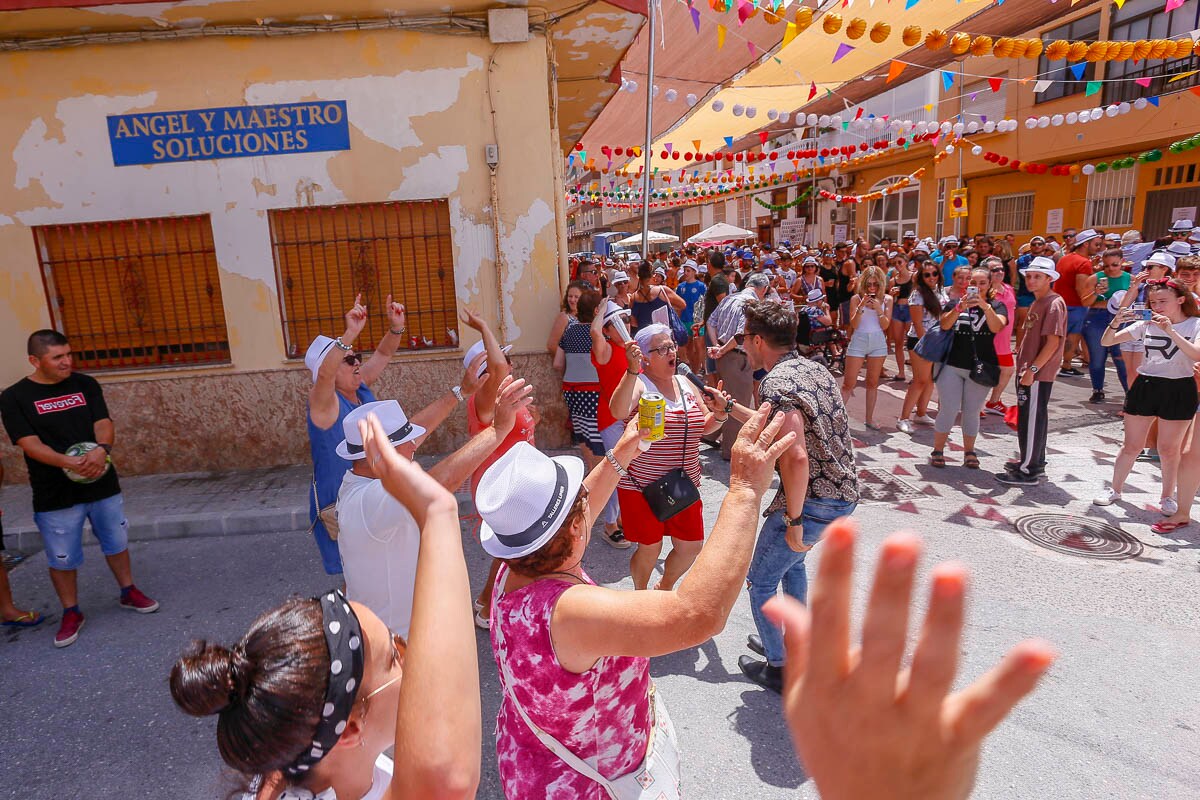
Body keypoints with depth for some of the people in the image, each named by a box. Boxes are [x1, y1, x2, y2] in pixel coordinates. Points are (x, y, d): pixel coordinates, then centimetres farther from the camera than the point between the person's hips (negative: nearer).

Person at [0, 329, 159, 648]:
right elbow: (30, 443, -15)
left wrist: (102, 449, -29)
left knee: (116, 543, 17)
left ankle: (128, 593, 35)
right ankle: (71, 613, 27)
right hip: (55, 496, -2)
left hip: (103, 485, 3)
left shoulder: (86, 385, 1)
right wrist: (68, 462, -32)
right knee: (62, 558, 9)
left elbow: (103, 423, -6)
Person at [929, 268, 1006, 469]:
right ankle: (937, 451, 8)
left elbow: (997, 327, -17)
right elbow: (945, 325, -13)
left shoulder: (996, 306, 4)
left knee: (972, 412, 8)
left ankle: (969, 452, 21)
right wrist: (960, 308, -30)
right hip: (952, 365, 0)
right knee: (948, 409, -3)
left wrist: (985, 306, -32)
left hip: (980, 368, 0)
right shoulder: (956, 303, 6)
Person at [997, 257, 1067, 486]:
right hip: (1028, 370, 10)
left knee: (1032, 419, -6)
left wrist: (1032, 369, -23)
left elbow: (1053, 342, -20)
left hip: (1038, 373, -10)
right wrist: (1021, 352, 18)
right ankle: (1035, 461, 29)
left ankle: (1028, 471, 0)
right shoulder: (1037, 303, 16)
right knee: (1033, 417, 17)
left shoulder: (1054, 304, -13)